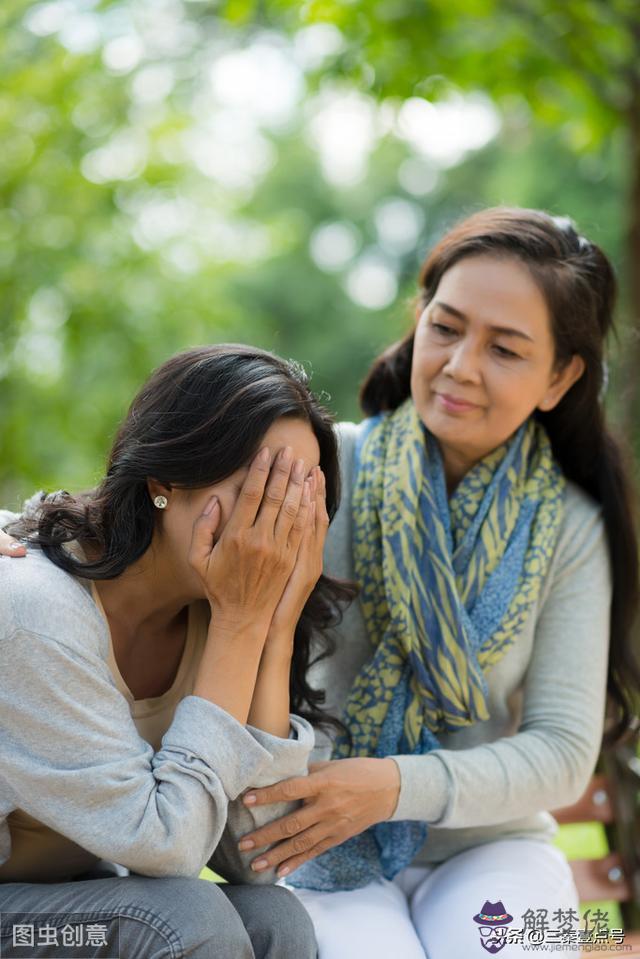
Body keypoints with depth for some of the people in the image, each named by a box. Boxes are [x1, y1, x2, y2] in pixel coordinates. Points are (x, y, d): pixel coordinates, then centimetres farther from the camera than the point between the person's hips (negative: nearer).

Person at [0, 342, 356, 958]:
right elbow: (163, 846, -25)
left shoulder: (207, 612, -7)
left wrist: (277, 626, -19)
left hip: (79, 895, 5)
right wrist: (239, 625, -24)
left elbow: (253, 860, -13)